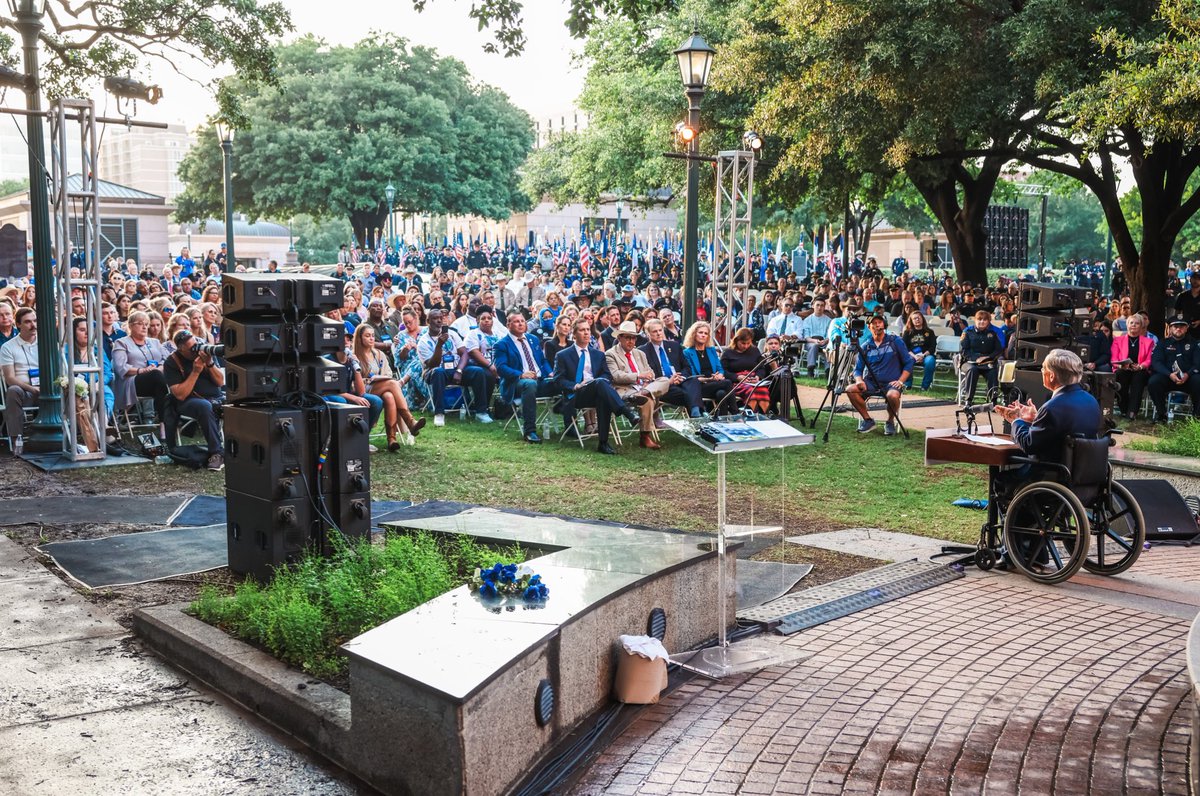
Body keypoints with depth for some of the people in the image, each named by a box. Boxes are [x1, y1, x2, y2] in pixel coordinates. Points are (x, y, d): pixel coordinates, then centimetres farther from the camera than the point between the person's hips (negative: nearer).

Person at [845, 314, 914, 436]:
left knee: (893, 395, -38)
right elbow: (858, 369, 10)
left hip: (891, 383, -3)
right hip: (871, 383, 3)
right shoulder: (865, 346, 9)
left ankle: (890, 422, -5)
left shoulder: (896, 341, 1)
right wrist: (859, 381, -12)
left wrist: (900, 381, -10)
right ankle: (867, 420, -3)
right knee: (850, 389, -24)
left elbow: (909, 362, 2)